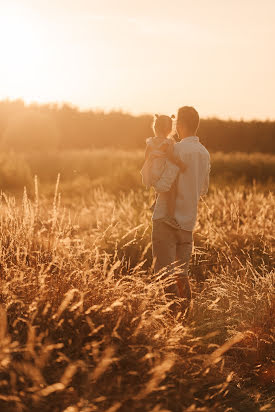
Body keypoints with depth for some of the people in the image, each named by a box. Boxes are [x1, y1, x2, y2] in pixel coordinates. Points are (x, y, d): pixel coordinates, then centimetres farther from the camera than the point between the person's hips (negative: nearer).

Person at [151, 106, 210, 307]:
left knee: (165, 272, -3)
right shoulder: (205, 153, 10)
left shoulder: (179, 149, -14)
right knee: (181, 273, 15)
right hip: (188, 221, 7)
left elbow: (164, 185, -20)